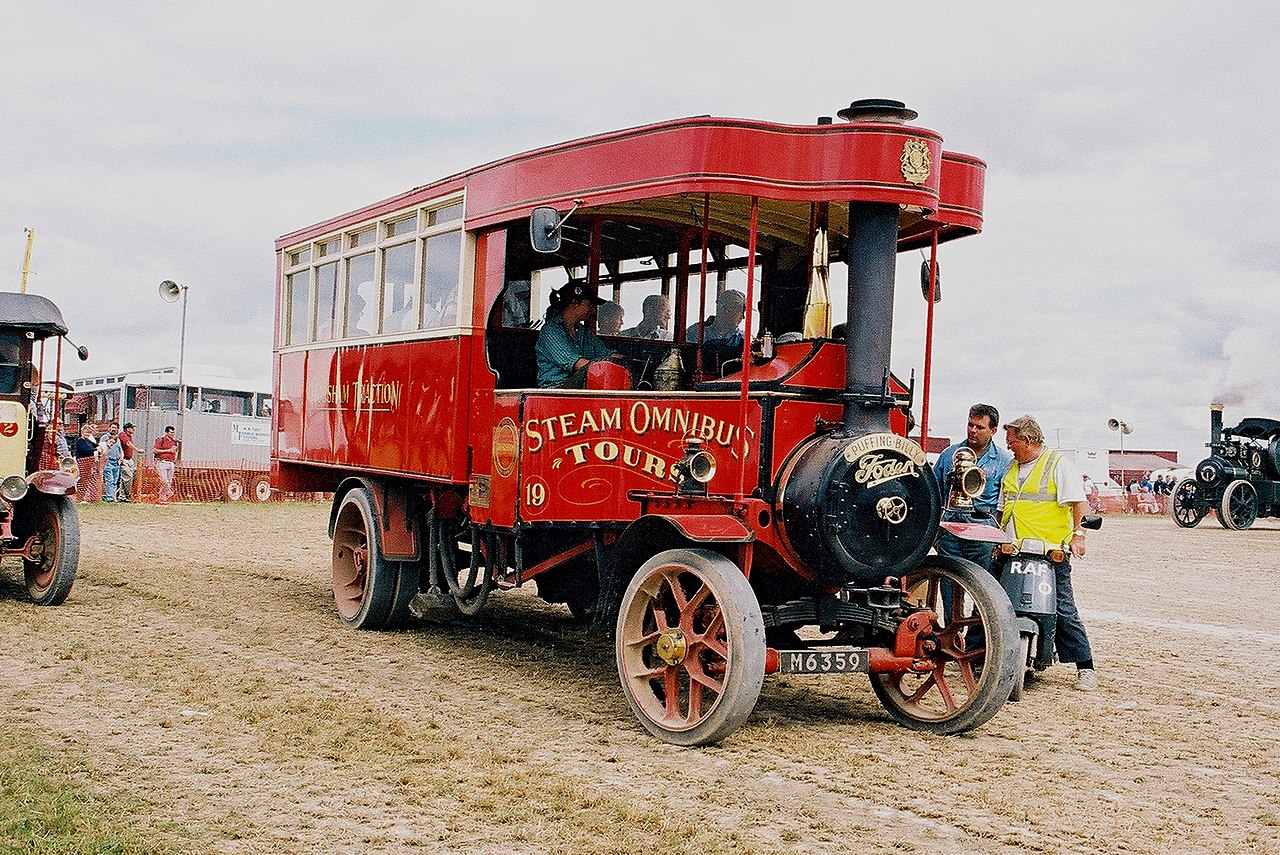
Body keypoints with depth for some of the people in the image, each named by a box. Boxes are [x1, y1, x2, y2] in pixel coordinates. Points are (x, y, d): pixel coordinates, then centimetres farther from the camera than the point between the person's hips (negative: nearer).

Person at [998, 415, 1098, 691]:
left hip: (1050, 553, -7)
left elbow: (1079, 502, -8)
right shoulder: (1012, 468, 21)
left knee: (1063, 610, -7)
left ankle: (1086, 668, -1)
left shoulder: (1059, 463, -1)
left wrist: (1078, 534, -17)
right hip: (1013, 552, 7)